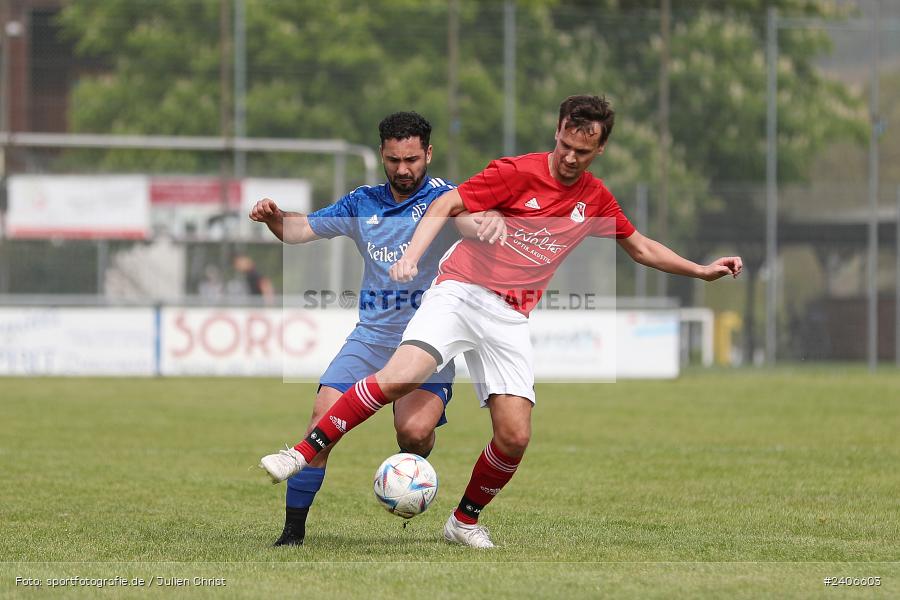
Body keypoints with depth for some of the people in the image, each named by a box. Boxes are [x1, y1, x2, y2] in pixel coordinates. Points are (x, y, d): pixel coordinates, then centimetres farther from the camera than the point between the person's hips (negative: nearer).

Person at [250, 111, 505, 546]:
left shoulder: (441, 197, -4)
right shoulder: (363, 203, 11)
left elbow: (467, 217, -26)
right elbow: (300, 230, 18)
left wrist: (490, 221, -51)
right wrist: (273, 217, -5)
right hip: (371, 334, 4)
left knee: (415, 430, -25)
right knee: (323, 420, -13)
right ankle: (293, 530, -2)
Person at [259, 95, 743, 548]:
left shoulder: (595, 198, 11)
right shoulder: (517, 173, -5)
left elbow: (641, 248, 26)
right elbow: (447, 205, -8)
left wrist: (702, 271, 24)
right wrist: (412, 255, -23)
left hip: (510, 318, 4)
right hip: (461, 292, -4)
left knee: (515, 437, -9)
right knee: (398, 376, -28)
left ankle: (465, 521, 16)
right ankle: (303, 453, -18)